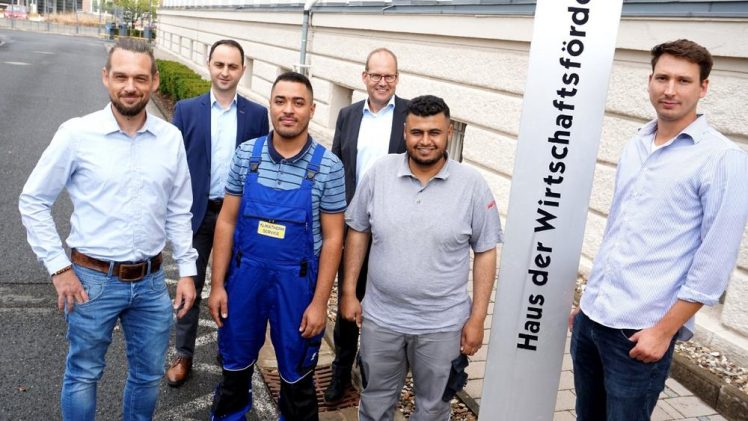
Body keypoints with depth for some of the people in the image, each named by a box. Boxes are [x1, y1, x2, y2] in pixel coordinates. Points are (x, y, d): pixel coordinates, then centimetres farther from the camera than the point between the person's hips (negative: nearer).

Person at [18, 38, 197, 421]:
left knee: (148, 375, 17)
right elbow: (33, 201, -2)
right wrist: (58, 267, -6)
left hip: (151, 281, 3)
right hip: (93, 280, -2)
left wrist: (187, 270, 5)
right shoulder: (76, 134, -10)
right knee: (83, 376, 15)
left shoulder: (171, 138, -2)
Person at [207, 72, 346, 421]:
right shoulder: (246, 154, -3)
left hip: (296, 282, -2)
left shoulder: (328, 166, -9)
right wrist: (217, 284, 0)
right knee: (235, 364, 20)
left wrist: (319, 302, -9)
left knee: (296, 375, 15)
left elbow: (332, 238, -6)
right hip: (245, 275, 2)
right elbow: (226, 222, 2)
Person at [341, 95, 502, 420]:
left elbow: (485, 253, -4)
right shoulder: (378, 173, -6)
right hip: (380, 318, 2)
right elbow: (358, 232, 4)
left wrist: (477, 319, -6)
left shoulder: (472, 185, -10)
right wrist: (348, 292, 3)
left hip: (442, 325, -1)